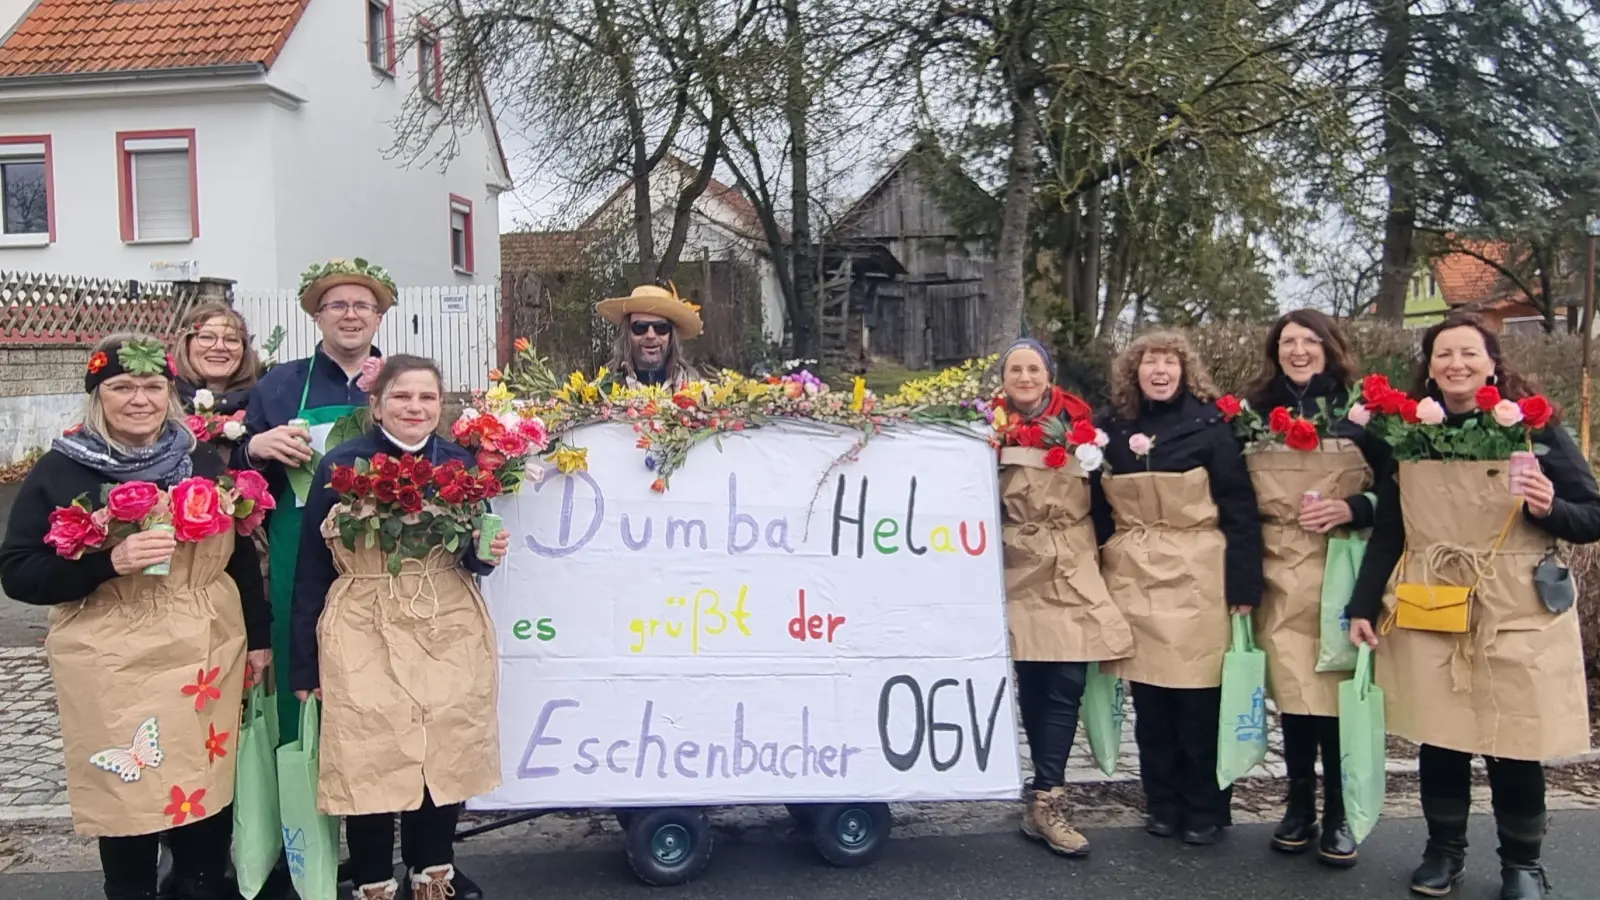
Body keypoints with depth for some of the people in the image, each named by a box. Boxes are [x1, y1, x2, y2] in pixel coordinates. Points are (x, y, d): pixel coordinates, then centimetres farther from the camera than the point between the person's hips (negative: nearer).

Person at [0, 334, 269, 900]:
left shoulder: (204, 464, 7)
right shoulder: (60, 471, -2)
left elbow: (242, 555, 13)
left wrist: (259, 636, 12)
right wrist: (109, 561, -20)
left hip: (207, 659, 3)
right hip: (114, 670, -2)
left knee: (208, 795, 9)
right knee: (127, 802, 2)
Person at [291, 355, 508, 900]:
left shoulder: (461, 463, 6)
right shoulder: (340, 466, -2)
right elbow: (311, 570, -1)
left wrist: (487, 552, -11)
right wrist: (304, 665, -2)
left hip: (449, 632, 3)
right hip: (365, 635, -2)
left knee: (446, 758, 7)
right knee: (369, 763, 1)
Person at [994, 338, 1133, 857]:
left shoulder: (1080, 423, 8)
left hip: (1074, 573, 1)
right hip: (1021, 572, -1)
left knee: (1067, 685, -6)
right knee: (1034, 686, 4)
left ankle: (1044, 800, -1)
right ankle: (1047, 799, 17)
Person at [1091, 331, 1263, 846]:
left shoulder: (1209, 425, -3)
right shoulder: (1113, 428, 5)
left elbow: (1240, 510, -5)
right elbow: (1097, 511, 10)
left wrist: (1244, 585, -10)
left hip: (1197, 580, -3)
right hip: (1133, 580, 3)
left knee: (1199, 701, 1)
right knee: (1148, 701, 9)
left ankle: (1206, 809, 17)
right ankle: (1163, 804, 23)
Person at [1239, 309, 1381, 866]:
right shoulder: (1253, 410, 7)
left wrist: (1352, 509, -15)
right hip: (1279, 573, 2)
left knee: (1337, 689, -1)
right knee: (1291, 689, 4)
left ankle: (1338, 815, 12)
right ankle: (1299, 806, 18)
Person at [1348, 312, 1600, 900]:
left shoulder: (1535, 427, 0)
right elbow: (1387, 530, 9)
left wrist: (1550, 508, -19)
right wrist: (1363, 605, 5)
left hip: (1517, 614, -2)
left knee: (1514, 744, 3)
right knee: (1438, 738, 6)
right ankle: (1443, 851, 25)